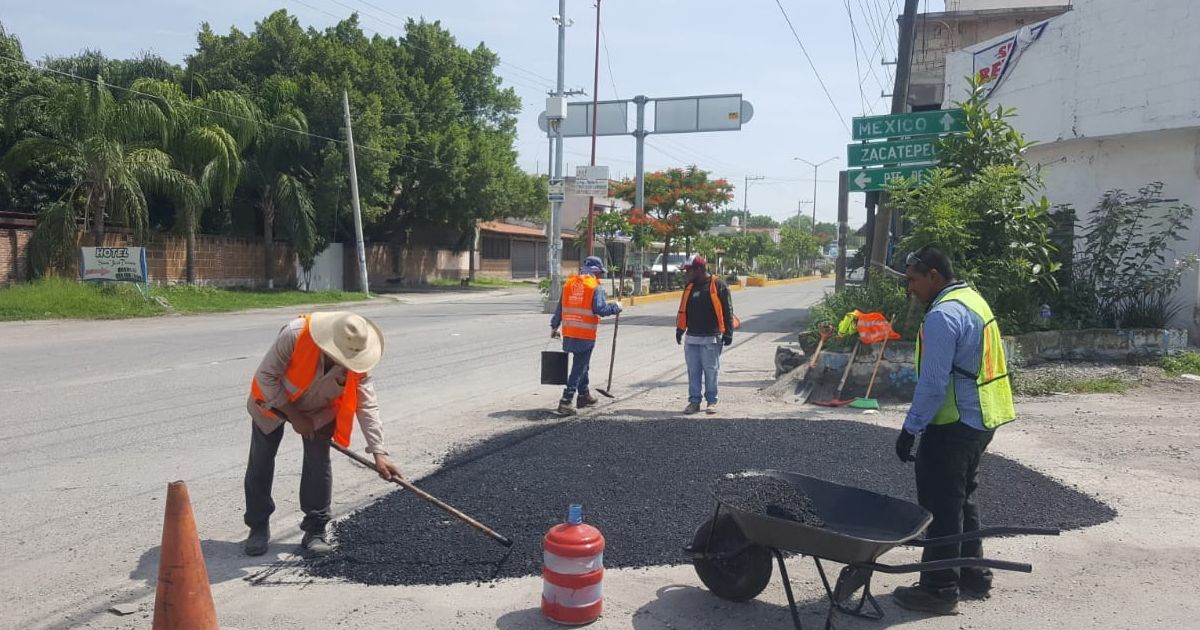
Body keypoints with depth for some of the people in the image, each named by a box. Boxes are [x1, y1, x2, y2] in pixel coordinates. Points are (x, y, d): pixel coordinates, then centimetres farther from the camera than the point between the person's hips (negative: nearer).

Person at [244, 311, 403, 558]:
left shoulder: (356, 361, -29)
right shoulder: (295, 334, -39)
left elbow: (367, 406, -25)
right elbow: (266, 375, -27)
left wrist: (379, 453, -33)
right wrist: (294, 416, -24)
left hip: (319, 409, 1)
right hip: (273, 399, -1)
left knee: (318, 461, -8)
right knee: (260, 462, 1)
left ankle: (315, 530, 4)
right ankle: (258, 527, 18)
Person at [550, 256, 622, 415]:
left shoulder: (569, 283, 10)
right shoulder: (595, 287, -9)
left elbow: (560, 307, 13)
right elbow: (600, 309, -17)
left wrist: (554, 326, 20)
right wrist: (616, 308, 0)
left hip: (568, 333, 7)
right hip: (585, 335, -7)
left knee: (581, 365, 23)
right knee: (579, 368, -2)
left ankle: (584, 396, 35)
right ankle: (566, 402, -8)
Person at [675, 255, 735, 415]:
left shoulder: (718, 285, -6)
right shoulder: (689, 287, 12)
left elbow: (727, 311, -5)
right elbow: (683, 310, 19)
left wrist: (728, 333, -8)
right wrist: (680, 330, 16)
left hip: (711, 338, -5)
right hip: (692, 337, 5)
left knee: (711, 371, 2)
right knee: (693, 371, 6)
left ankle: (712, 401, 12)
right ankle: (694, 401, 14)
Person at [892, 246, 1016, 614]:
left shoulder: (942, 315, -20)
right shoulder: (973, 300, 12)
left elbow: (933, 383, -24)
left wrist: (911, 429, -17)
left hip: (954, 424, -10)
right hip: (981, 419, 10)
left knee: (941, 506, -1)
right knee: (963, 499, 20)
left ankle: (940, 589, 6)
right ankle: (973, 575, 30)